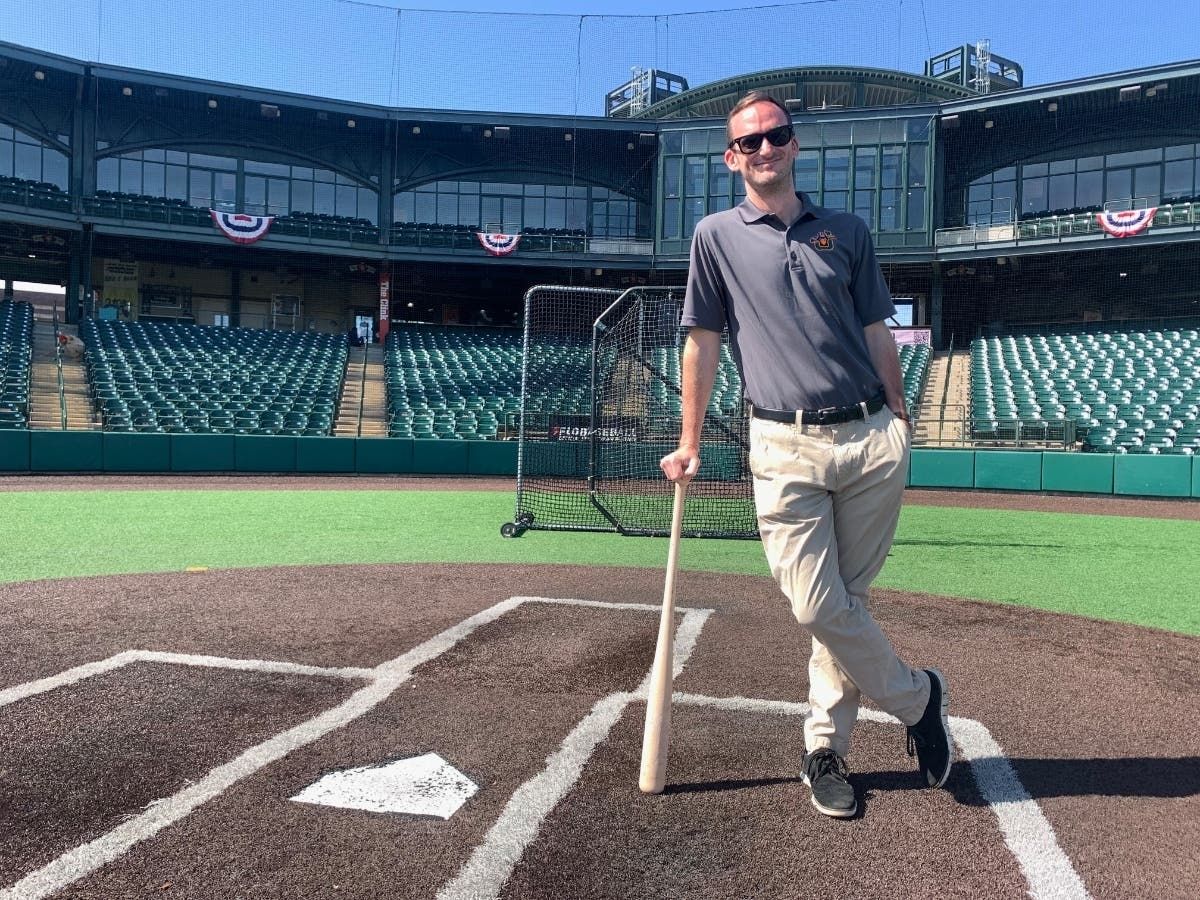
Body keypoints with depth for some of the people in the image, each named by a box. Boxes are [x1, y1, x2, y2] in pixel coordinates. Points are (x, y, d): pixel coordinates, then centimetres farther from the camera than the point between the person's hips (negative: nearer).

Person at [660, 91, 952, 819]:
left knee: (847, 601, 6)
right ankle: (917, 696, 20)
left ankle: (826, 746, 22)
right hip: (787, 448, -2)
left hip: (871, 440, 2)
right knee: (817, 608, -6)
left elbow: (879, 336, 15)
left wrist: (900, 422, 11)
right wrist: (690, 444, 4)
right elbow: (703, 345, 6)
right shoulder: (717, 237, 8)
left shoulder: (847, 232, 14)